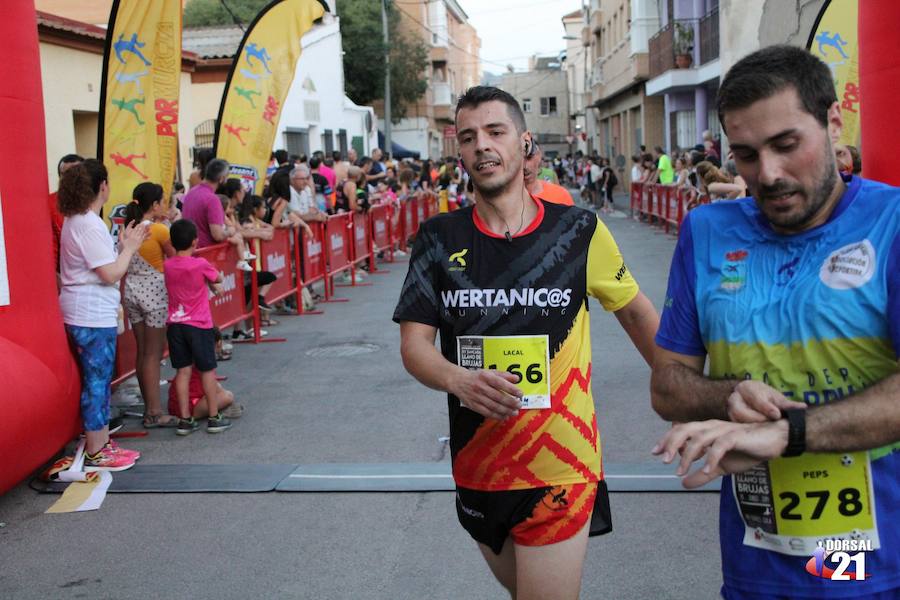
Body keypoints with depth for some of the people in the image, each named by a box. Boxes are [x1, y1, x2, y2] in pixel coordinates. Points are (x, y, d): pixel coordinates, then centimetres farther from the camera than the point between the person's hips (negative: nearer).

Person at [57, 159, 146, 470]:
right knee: (97, 382, -1)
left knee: (99, 380, 16)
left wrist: (124, 244, 8)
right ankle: (95, 454, 8)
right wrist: (130, 247, -7)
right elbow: (111, 274, -20)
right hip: (93, 316, -10)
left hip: (88, 313, 10)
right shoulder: (89, 225, -18)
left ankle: (102, 441, 26)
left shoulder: (74, 221, 12)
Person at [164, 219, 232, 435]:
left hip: (175, 324, 4)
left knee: (182, 371, 8)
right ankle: (214, 418, 13)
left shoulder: (168, 266, 2)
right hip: (199, 325, -4)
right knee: (207, 370, 7)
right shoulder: (201, 264, -13)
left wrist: (211, 285, 15)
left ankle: (185, 419, 9)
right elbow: (218, 278, 5)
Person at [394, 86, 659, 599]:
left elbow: (635, 311, 7)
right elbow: (415, 343, -5)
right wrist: (459, 379, -25)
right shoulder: (440, 238, -3)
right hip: (477, 468, 3)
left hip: (559, 468, -3)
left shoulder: (580, 230, -7)